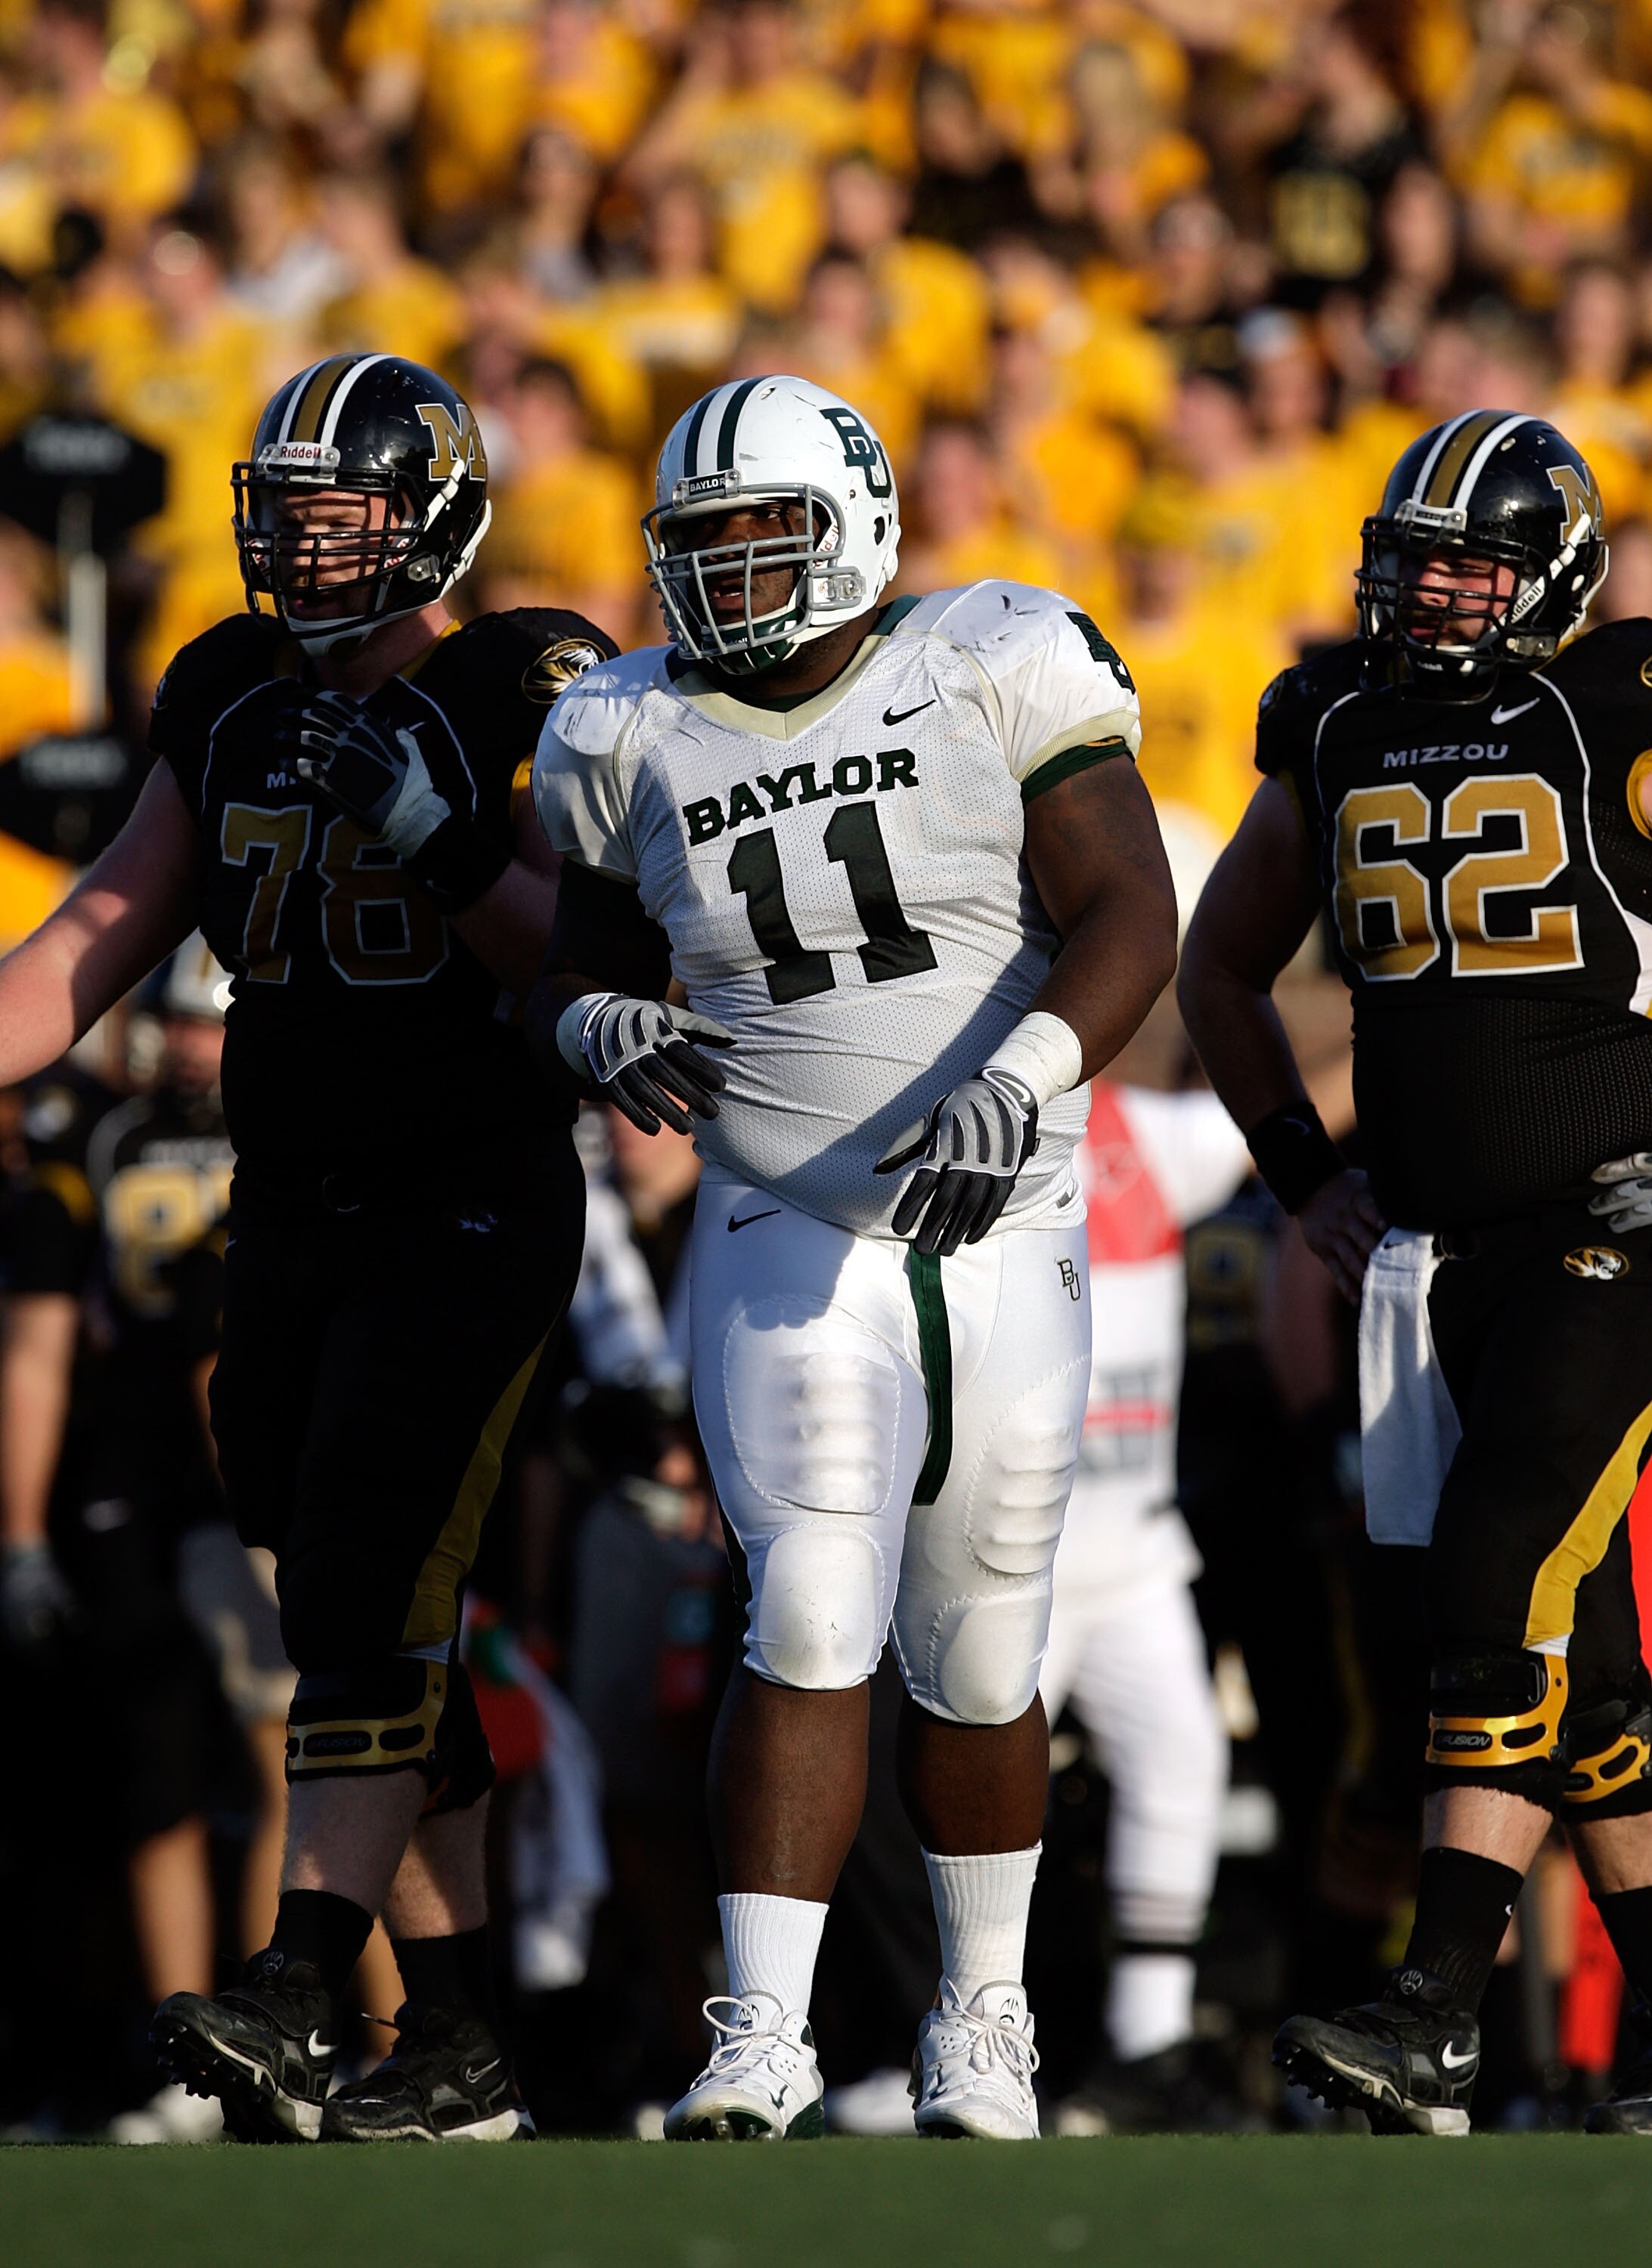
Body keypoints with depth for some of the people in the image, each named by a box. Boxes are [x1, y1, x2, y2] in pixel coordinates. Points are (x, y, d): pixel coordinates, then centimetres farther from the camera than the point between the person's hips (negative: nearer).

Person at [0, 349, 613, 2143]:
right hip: (288, 1218, 6)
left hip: (470, 1207, -6)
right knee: (366, 1641, 6)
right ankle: (457, 2046, 10)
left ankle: (294, 1997, -25)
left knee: (365, 1609, -16)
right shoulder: (231, 699, 10)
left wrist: (434, 839, -24)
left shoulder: (529, 699, -7)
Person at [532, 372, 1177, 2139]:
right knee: (812, 1620, -17)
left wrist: (1018, 1082, -28)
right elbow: (584, 966, 16)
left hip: (1002, 1245, 0)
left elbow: (1127, 917, -12)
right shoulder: (638, 744, 4)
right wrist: (602, 1032, -9)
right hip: (790, 1257, 0)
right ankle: (764, 2037, -19)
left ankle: (983, 2019, 29)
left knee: (978, 1660, 10)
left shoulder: (994, 675, -5)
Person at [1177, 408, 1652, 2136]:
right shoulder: (1339, 743, 10)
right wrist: (1304, 1177, 16)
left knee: (1504, 1594, -17)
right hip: (1444, 1257, 6)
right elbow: (1222, 972, 24)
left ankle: (1439, 2014, -21)